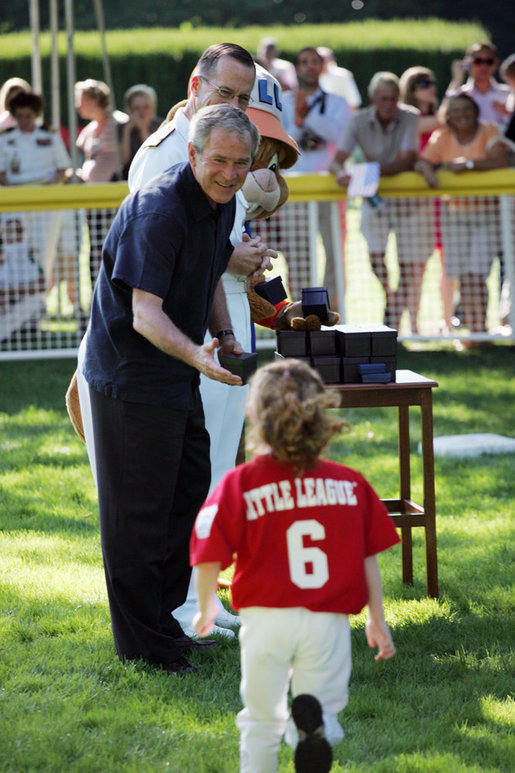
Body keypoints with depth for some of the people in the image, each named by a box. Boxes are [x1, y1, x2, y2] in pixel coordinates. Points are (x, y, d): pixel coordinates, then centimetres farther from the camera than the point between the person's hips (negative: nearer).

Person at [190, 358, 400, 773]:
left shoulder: (239, 484, -5)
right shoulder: (351, 483, 2)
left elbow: (210, 559, -6)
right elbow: (368, 559, 5)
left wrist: (205, 609, 13)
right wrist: (377, 621, 17)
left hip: (266, 618, -1)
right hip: (328, 623, 1)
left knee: (261, 722, 19)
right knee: (323, 711, 11)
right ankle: (316, 729, -23)